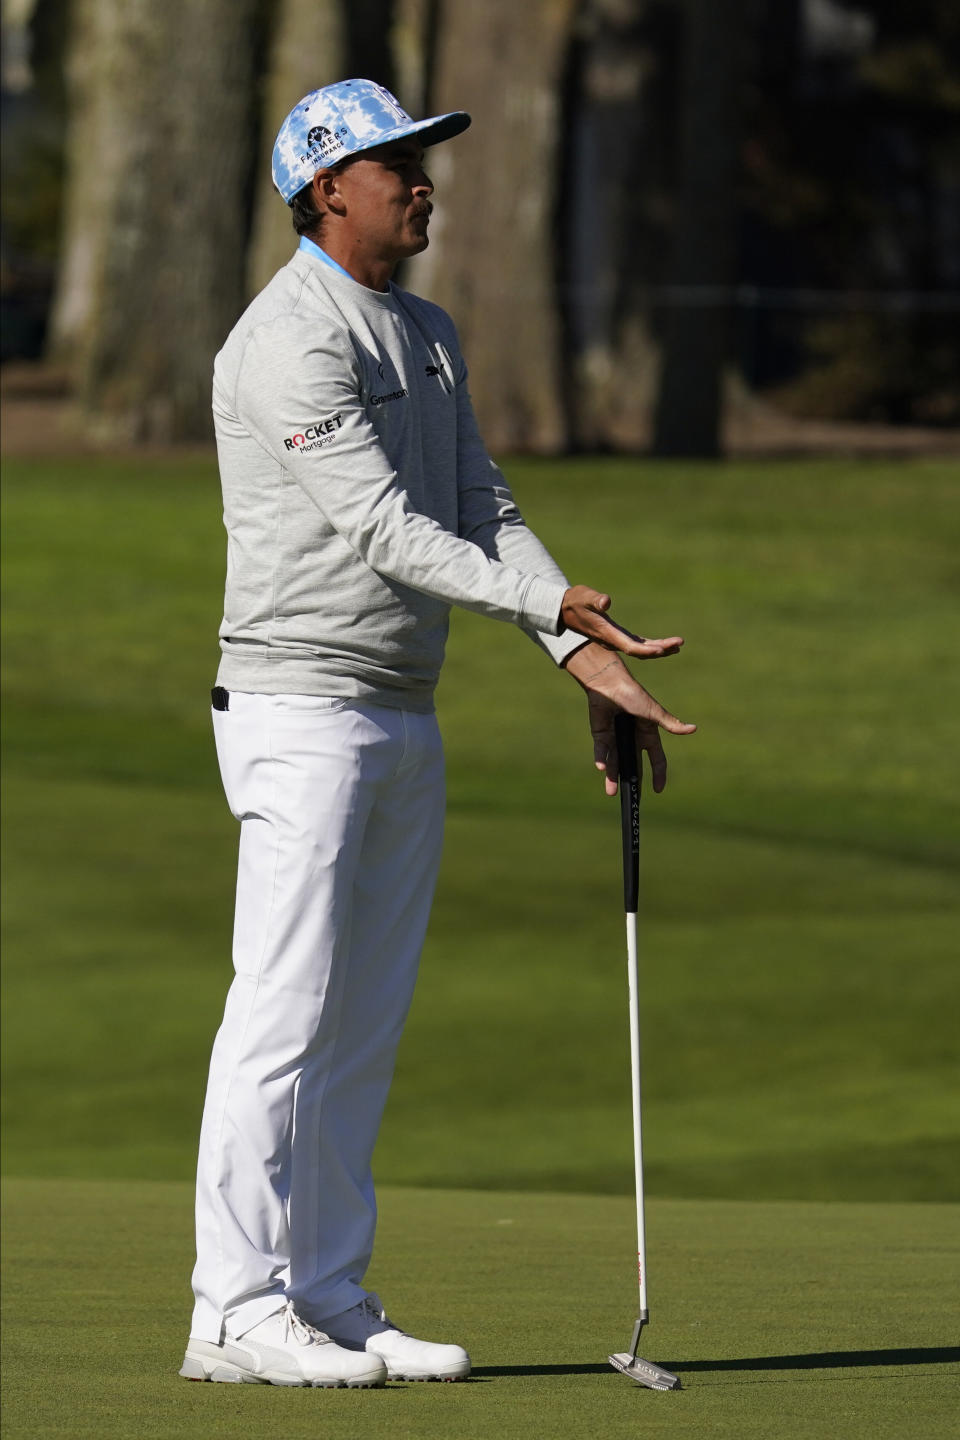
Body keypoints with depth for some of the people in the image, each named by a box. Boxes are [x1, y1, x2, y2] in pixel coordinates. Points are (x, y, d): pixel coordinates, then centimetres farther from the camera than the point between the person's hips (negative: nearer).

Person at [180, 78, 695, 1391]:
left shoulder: (428, 336, 16)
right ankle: (237, 1312, -8)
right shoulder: (292, 344, -14)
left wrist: (590, 658, -3)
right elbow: (382, 530, -20)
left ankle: (332, 1303, 13)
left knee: (364, 1031, 9)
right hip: (304, 708, -9)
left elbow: (480, 512, 10)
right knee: (286, 1015, -10)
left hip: (405, 723, 9)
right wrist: (545, 600, -28)